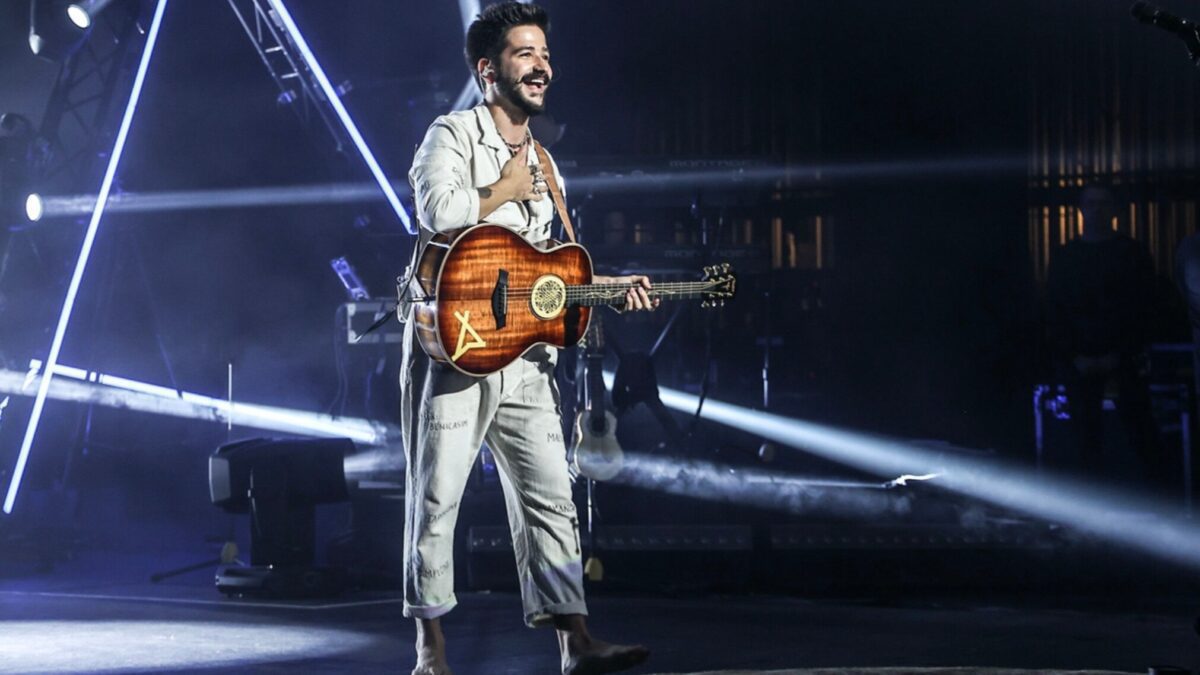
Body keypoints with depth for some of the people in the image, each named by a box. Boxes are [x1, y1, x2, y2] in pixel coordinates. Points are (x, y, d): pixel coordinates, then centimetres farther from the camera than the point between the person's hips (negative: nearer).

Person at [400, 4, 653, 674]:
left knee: (551, 498, 3)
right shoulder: (453, 135, -3)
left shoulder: (543, 165, 20)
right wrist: (507, 191, -8)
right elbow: (438, 211, -22)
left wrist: (609, 284, 13)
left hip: (524, 355, 7)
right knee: (437, 498, -3)